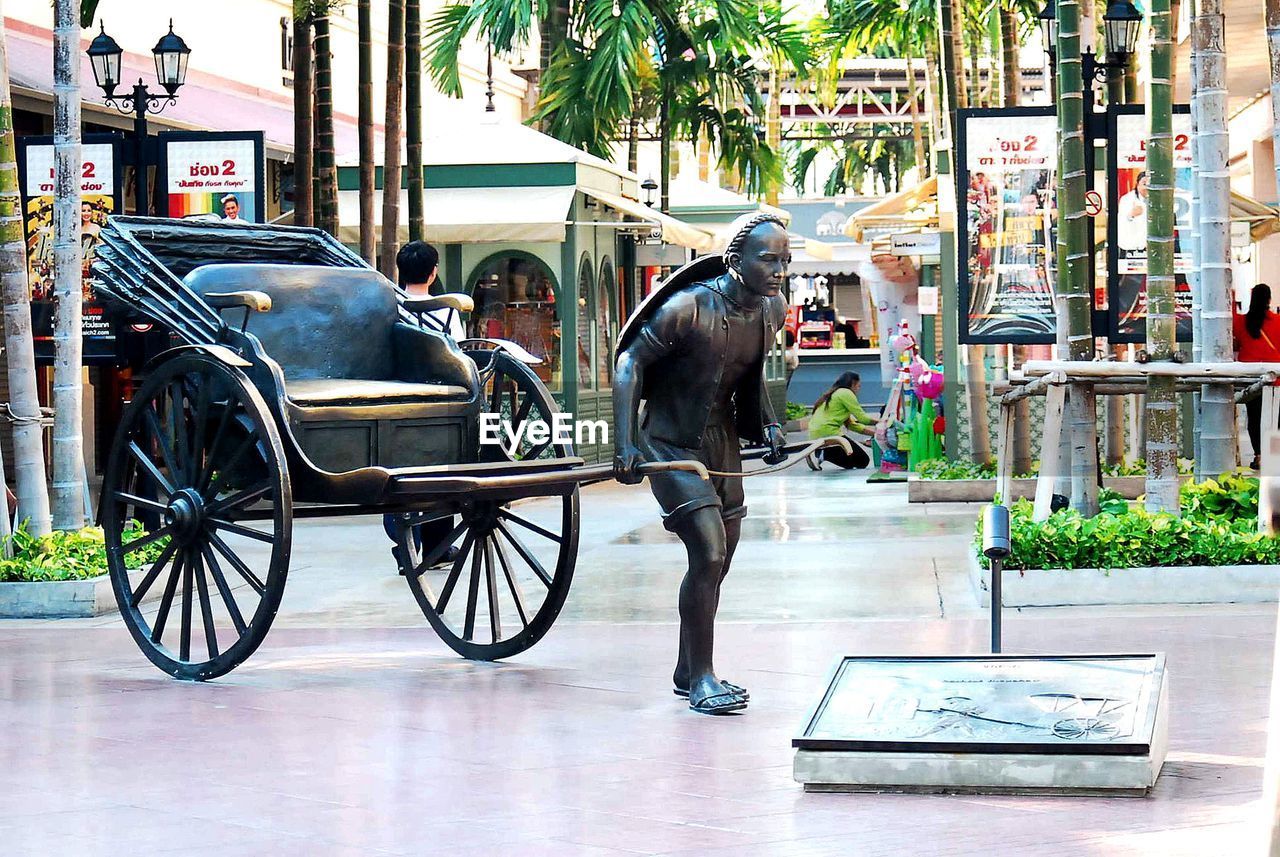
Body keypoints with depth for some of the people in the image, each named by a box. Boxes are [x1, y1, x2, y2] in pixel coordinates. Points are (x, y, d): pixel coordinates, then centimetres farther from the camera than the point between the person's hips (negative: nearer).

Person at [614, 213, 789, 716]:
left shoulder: (772, 312, -1)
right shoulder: (689, 308, -23)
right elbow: (629, 362, -18)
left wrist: (768, 423, 5)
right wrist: (626, 445, -25)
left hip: (722, 440, 8)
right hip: (671, 443, -8)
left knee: (717, 560, 13)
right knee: (708, 553, -16)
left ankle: (687, 670, 27)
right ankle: (700, 679, -5)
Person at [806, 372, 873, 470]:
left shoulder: (835, 394, 24)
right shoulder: (846, 393, -3)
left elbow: (851, 424, 22)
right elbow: (862, 418, -7)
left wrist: (874, 433, 18)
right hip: (828, 433, -9)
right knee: (863, 461, -2)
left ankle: (819, 453, 3)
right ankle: (823, 455, -14)